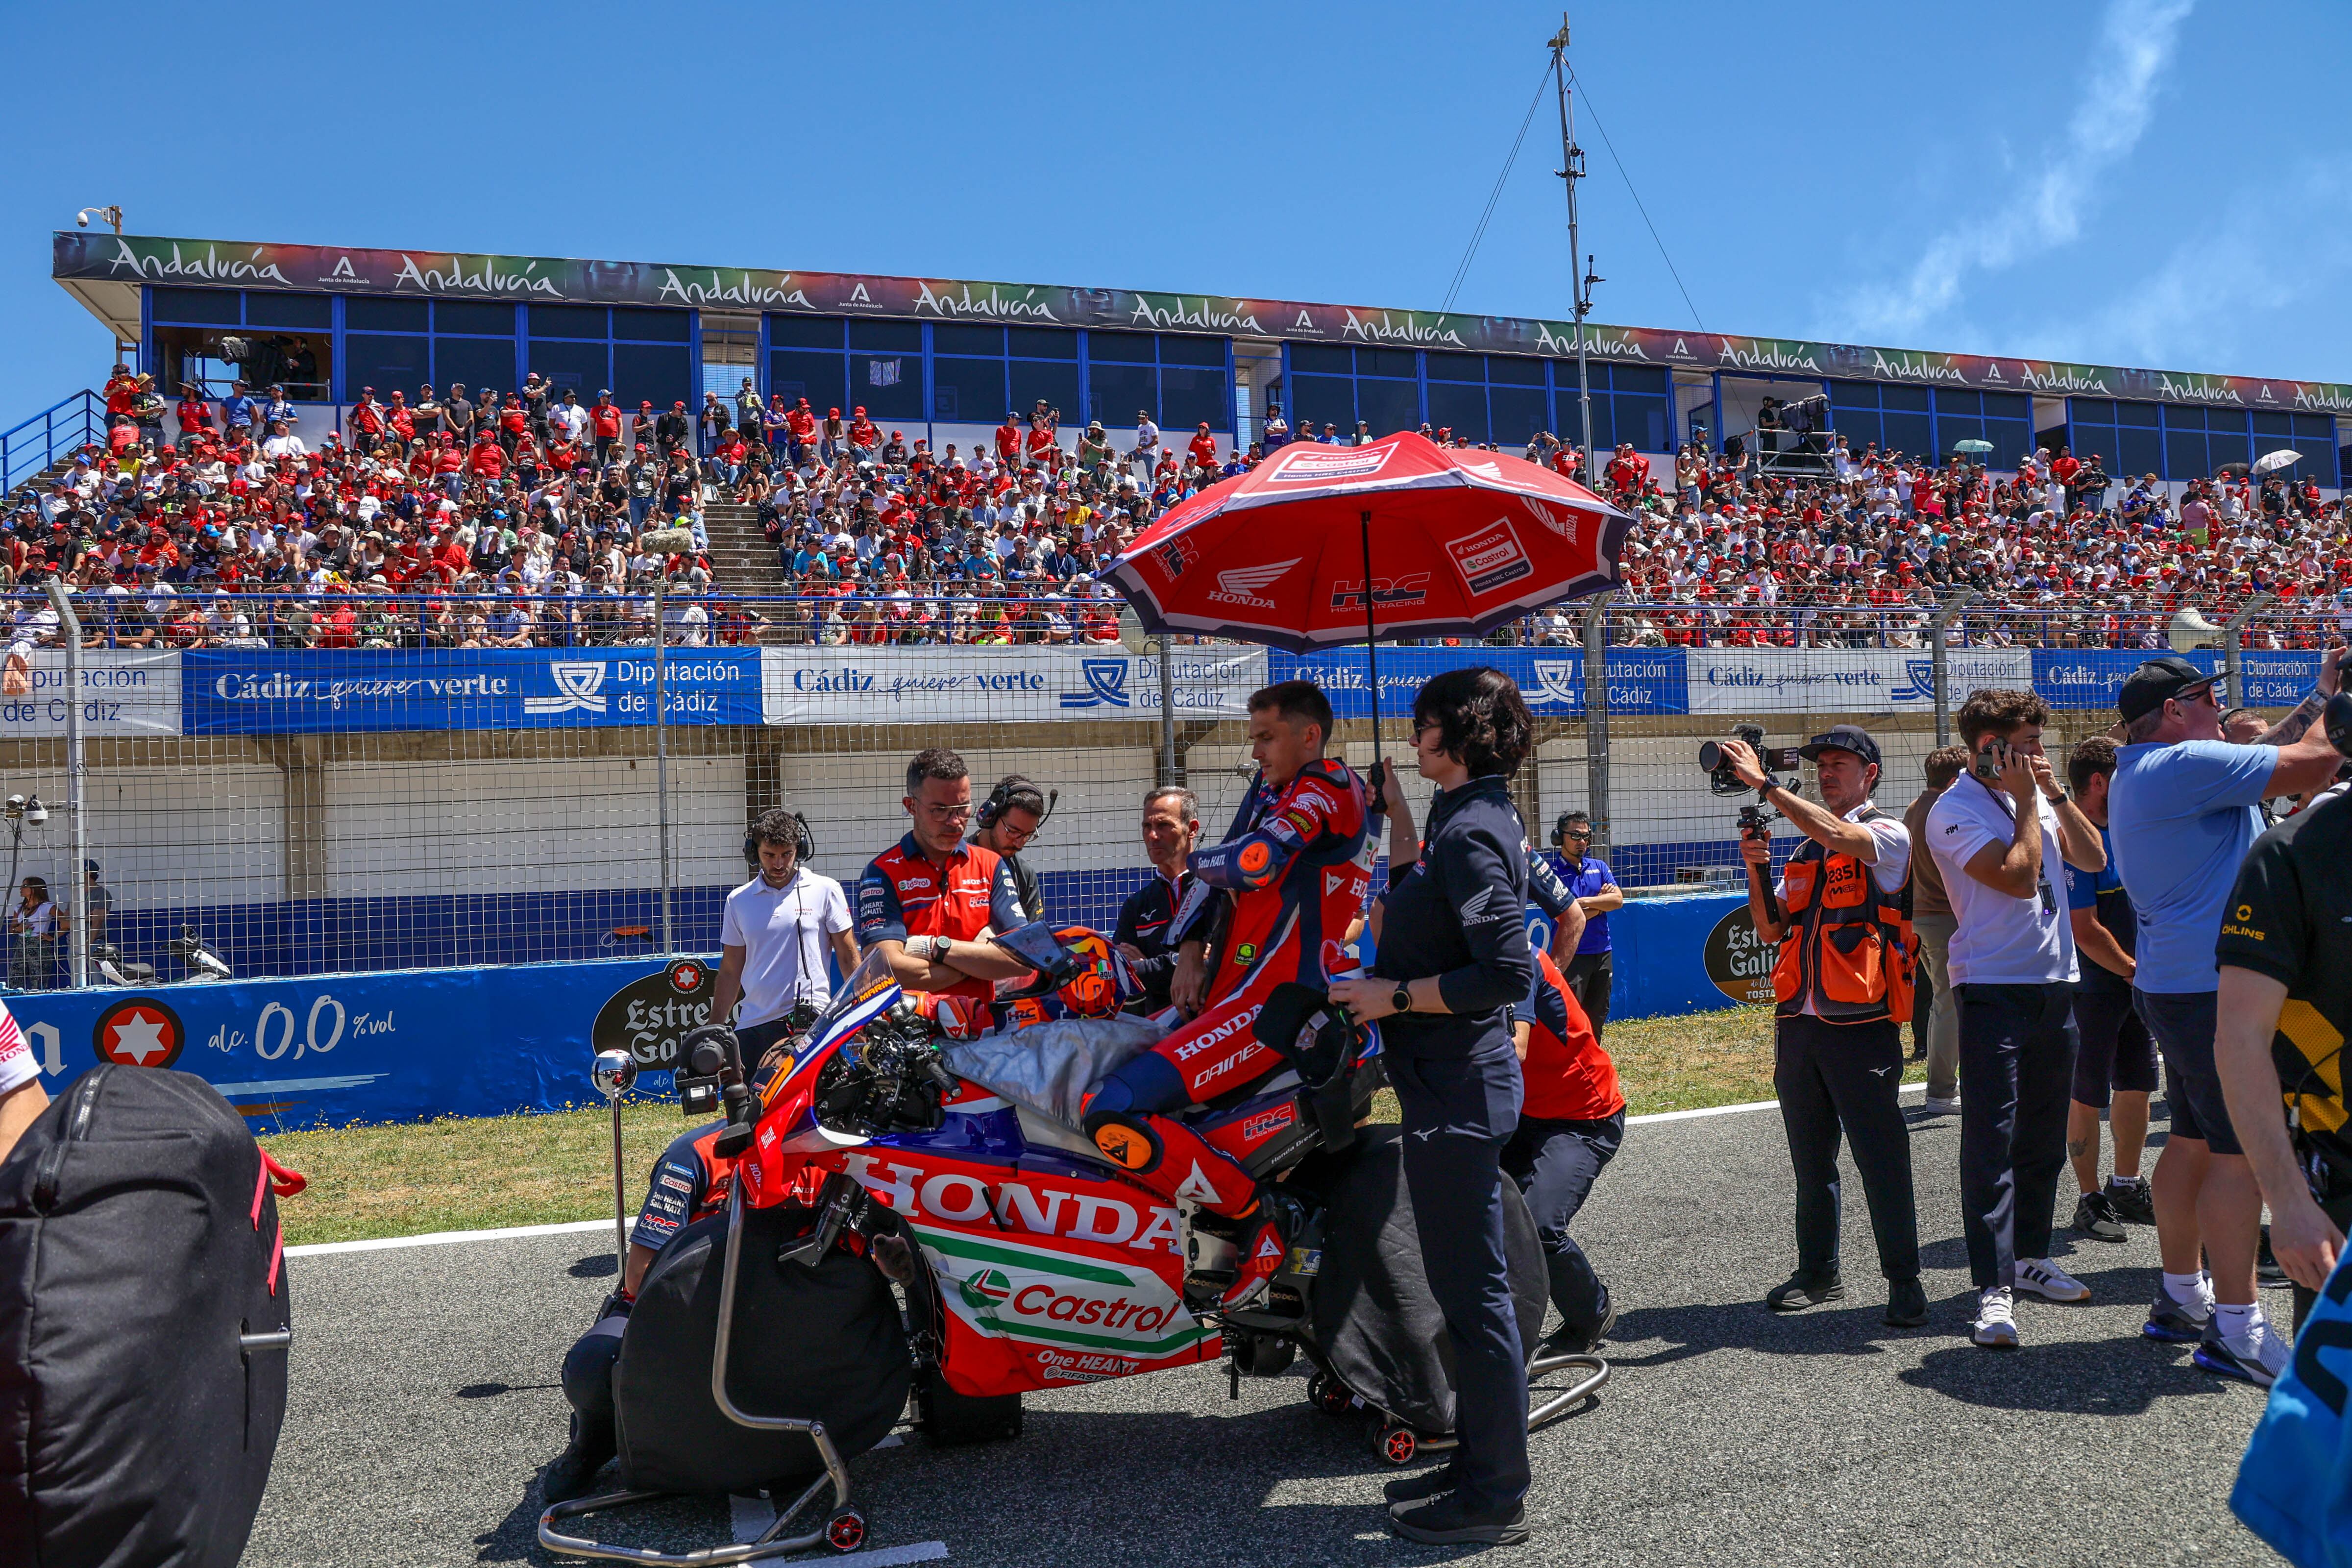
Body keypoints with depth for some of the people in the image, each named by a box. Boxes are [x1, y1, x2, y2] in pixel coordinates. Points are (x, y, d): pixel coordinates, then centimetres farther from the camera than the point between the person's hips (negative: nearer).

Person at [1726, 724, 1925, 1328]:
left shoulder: (1888, 836, -1)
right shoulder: (1805, 849, 18)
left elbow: (1837, 834, -24)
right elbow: (1772, 930, 15)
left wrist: (1764, 784, -23)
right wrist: (1756, 871, -1)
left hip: (1861, 1027, -6)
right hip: (1800, 1024, 6)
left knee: (1881, 1156, -2)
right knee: (1811, 1159, 13)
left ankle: (1904, 1280, 9)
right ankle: (1818, 1271, 24)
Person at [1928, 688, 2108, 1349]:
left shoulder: (2036, 798, 14)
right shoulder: (1955, 811, -11)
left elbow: (2093, 858, 12)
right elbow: (2018, 877, -21)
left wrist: (2058, 794, 3)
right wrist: (2029, 802, -10)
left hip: (2056, 984, 8)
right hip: (1994, 989, -8)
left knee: (2044, 1138, 15)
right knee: (1991, 1140, -9)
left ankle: (2030, 1257, 28)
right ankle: (1993, 1290, -8)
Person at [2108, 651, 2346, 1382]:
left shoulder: (2144, 774, 16)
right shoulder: (2182, 765, -16)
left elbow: (2255, 760, 28)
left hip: (2178, 984, 11)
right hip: (2215, 986, -11)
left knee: (2193, 1140, 16)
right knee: (2242, 1150, -7)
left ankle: (2181, 1298, 26)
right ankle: (2235, 1328, -3)